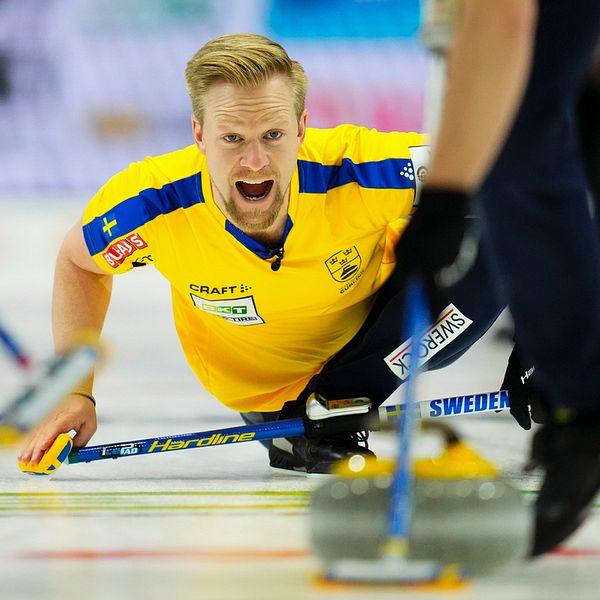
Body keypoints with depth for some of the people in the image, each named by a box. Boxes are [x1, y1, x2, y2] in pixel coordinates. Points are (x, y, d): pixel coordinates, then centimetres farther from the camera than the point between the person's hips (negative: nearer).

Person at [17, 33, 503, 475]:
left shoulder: (357, 170, -34)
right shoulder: (153, 203, -27)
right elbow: (78, 262, -3)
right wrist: (76, 393, -7)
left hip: (376, 337, 0)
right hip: (266, 397, 0)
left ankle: (326, 409, -11)